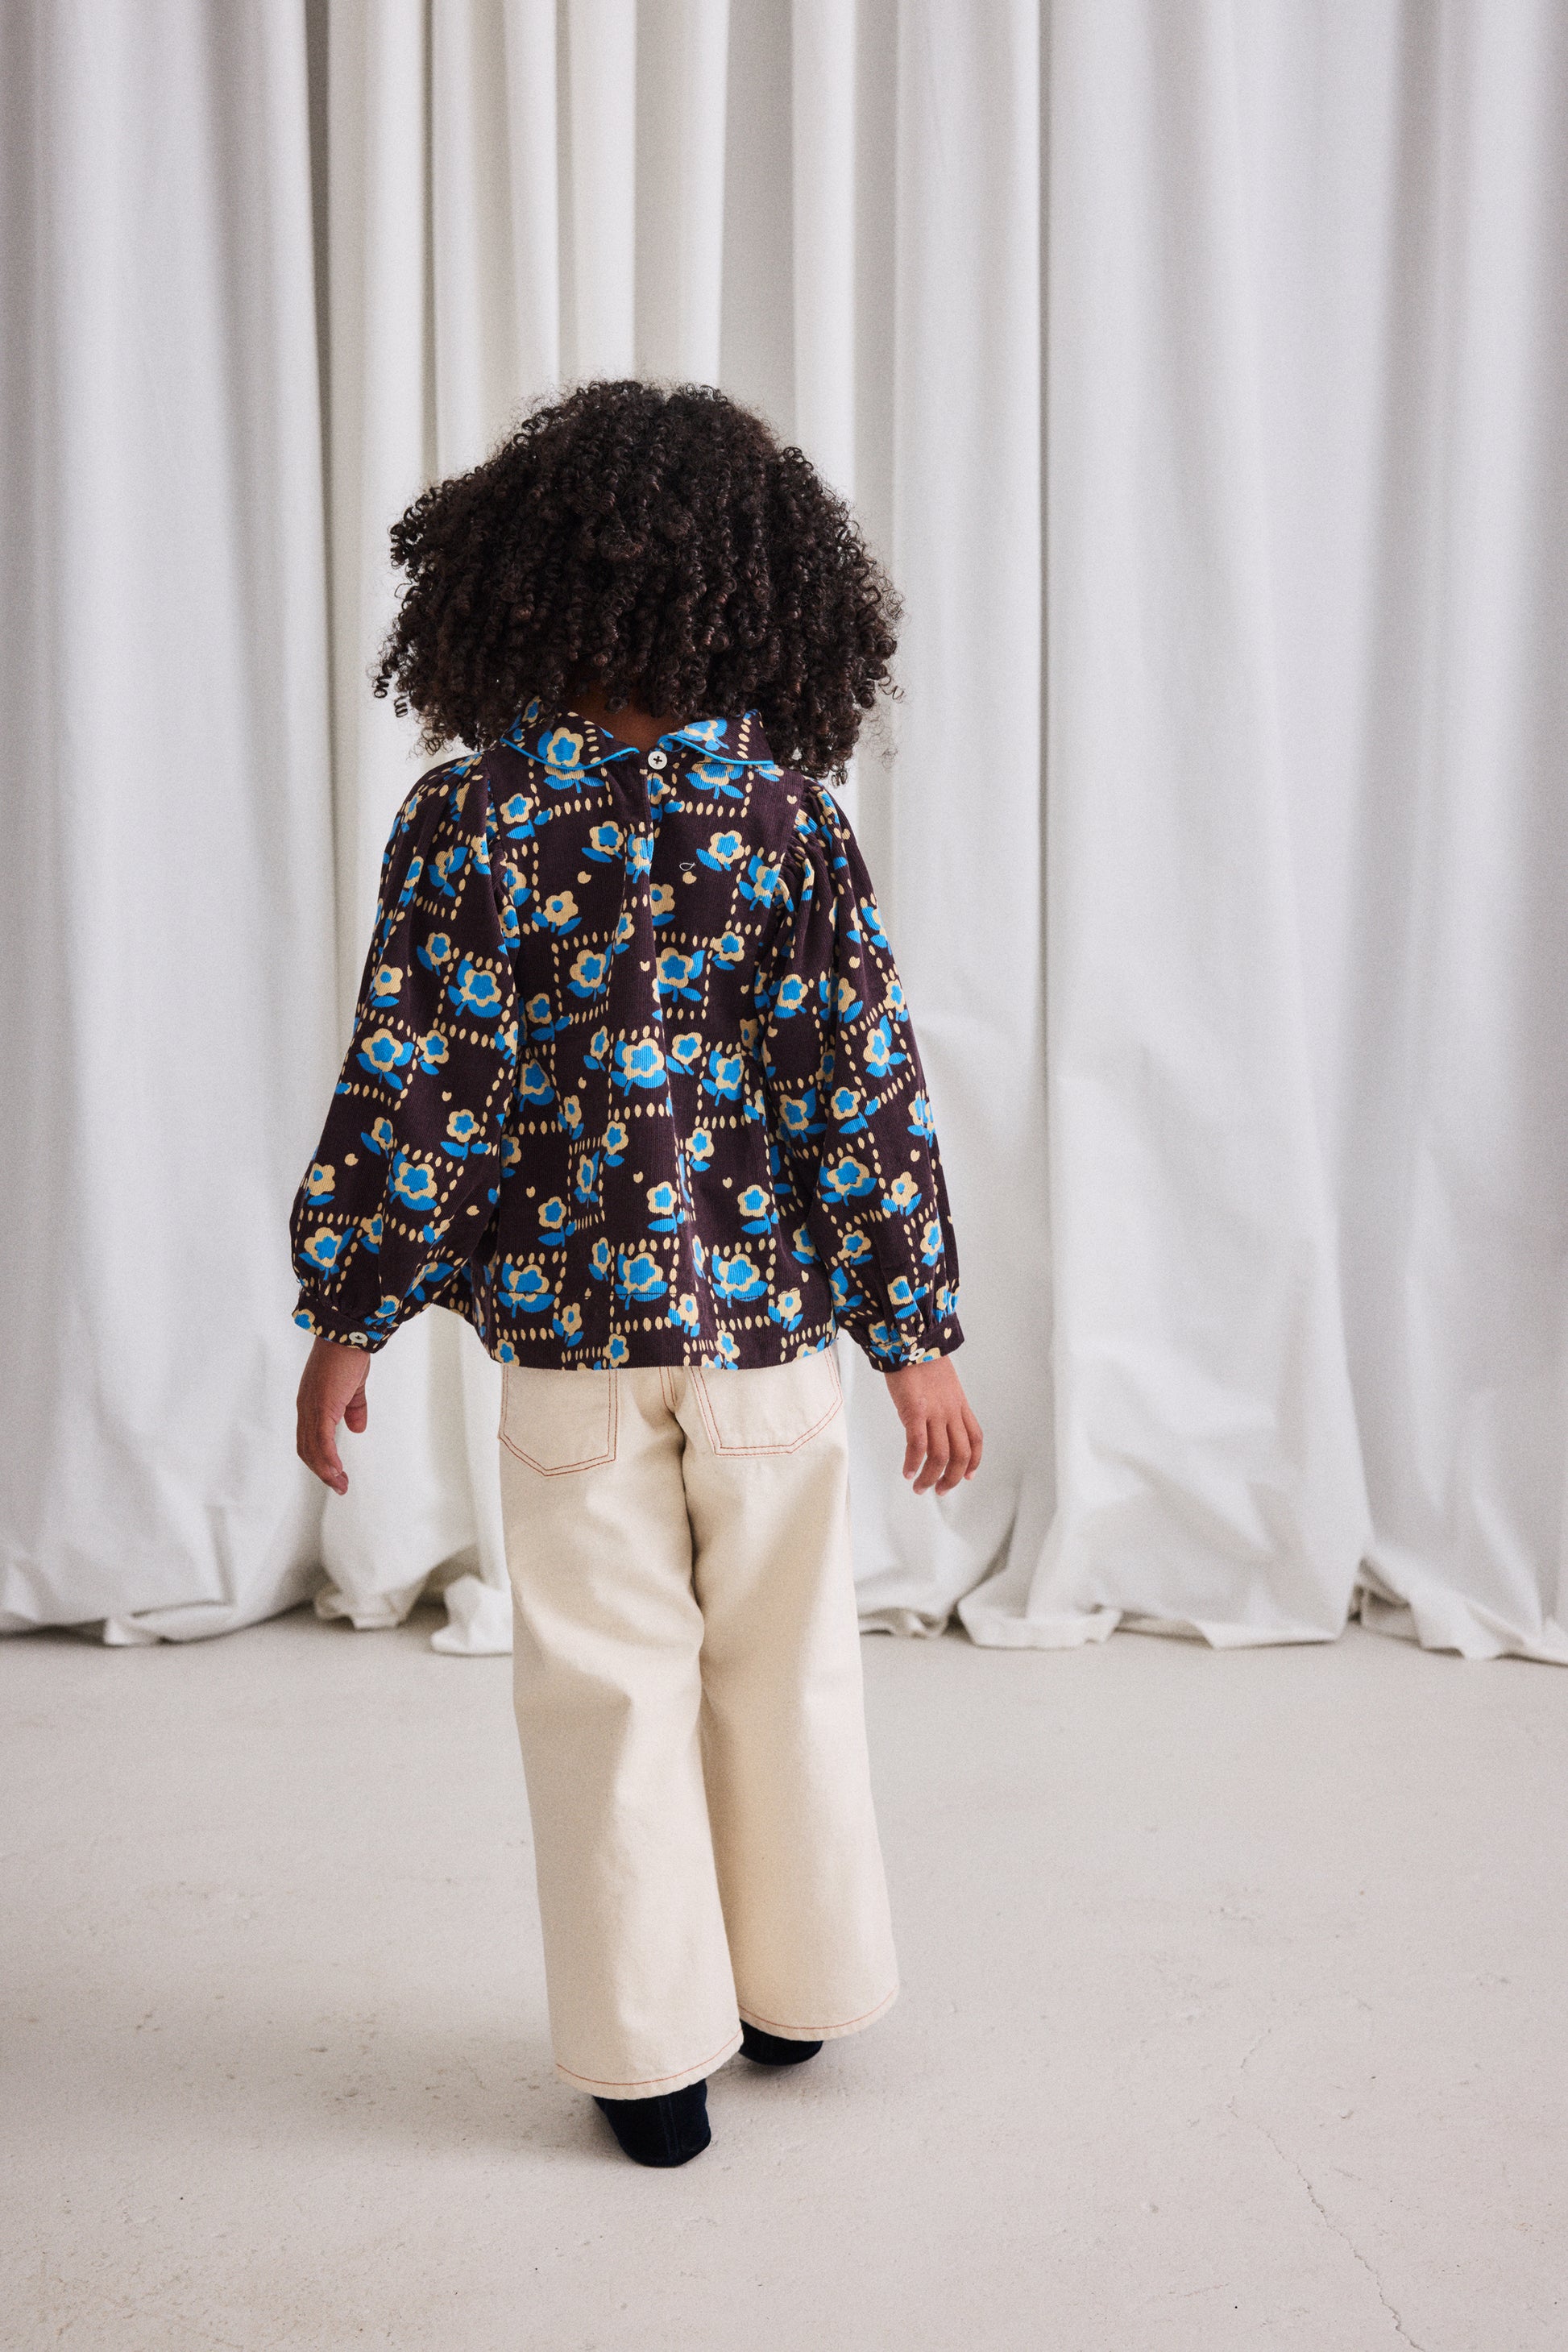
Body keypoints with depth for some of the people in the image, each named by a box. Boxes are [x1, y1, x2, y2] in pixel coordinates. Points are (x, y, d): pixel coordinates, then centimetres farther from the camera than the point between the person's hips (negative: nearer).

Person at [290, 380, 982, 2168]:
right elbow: (863, 1085, -7)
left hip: (567, 1322, -1)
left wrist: (345, 1319, 2)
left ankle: (652, 2054, 22)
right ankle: (794, 1992, 34)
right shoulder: (790, 812, -6)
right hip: (768, 1317, 1)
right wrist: (918, 1335, -1)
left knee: (608, 1686, 11)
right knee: (785, 1667, 18)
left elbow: (412, 1086, -8)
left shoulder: (471, 817, -8)